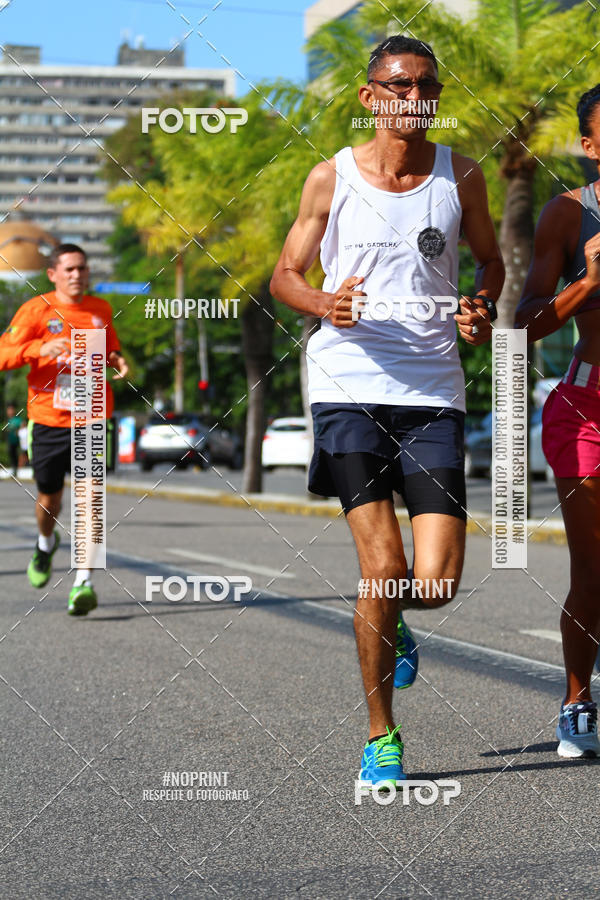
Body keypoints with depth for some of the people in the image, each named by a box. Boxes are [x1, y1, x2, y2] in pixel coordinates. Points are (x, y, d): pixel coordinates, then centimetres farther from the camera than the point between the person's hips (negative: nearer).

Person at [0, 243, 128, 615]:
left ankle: (84, 583, -13)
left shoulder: (101, 310, 8)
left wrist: (119, 361, 3)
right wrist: (40, 348, -26)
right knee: (49, 498, 12)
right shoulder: (35, 310, -3)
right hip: (48, 420, -1)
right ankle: (46, 543, 47)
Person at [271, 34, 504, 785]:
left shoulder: (460, 176, 7)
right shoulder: (331, 178, 3)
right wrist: (325, 303, -12)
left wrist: (483, 311, -1)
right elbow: (284, 275, 10)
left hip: (433, 392, 2)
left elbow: (489, 258, 21)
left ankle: (390, 620, 33)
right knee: (383, 567, -12)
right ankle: (380, 736, 6)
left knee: (437, 581, -7)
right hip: (349, 386, -2)